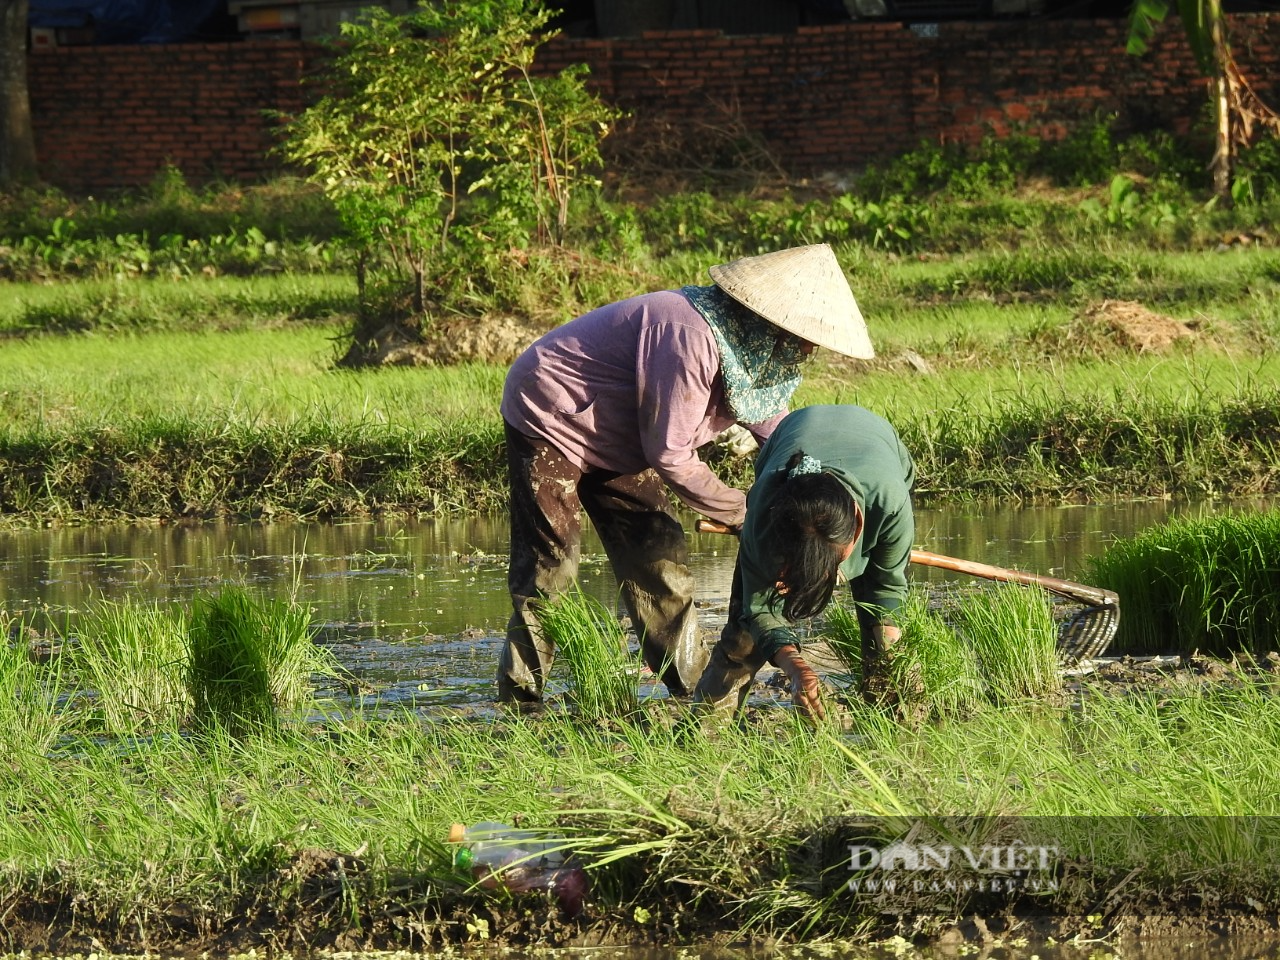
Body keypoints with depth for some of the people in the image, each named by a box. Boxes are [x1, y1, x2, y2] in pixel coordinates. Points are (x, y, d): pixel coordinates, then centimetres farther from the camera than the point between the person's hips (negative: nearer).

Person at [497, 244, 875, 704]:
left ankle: (696, 692, 11)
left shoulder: (749, 347, -3)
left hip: (615, 448, 9)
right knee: (549, 567, -12)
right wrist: (743, 512, -17)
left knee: (660, 560, 6)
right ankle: (518, 700, -7)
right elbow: (670, 455, -28)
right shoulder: (691, 338, -33)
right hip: (548, 420, -9)